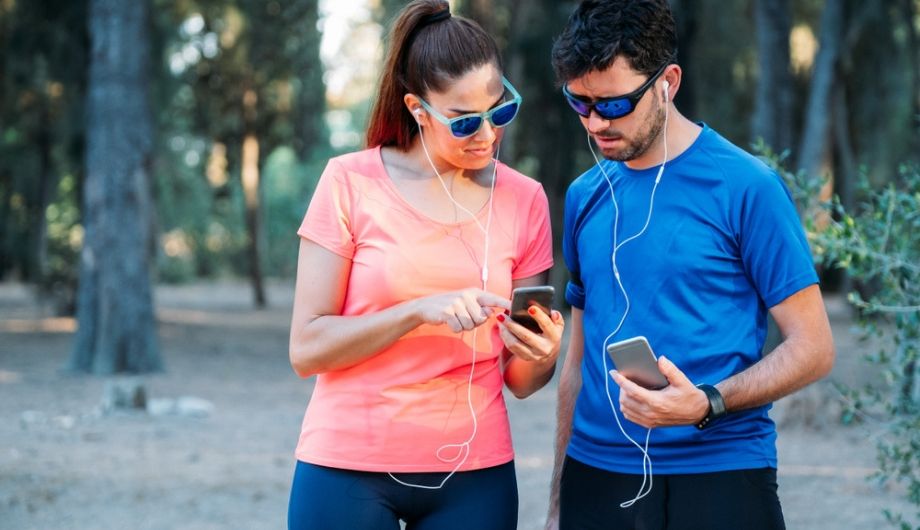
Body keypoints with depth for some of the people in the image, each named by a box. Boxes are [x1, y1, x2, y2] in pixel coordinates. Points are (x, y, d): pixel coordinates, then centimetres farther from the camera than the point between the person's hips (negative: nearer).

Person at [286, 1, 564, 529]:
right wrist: (419, 311, -22)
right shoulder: (351, 183, -7)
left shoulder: (524, 200, 1)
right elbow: (307, 348, -11)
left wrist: (541, 355, -17)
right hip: (349, 469, -2)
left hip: (473, 476, 3)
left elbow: (520, 380, 5)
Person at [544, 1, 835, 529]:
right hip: (595, 479, 4)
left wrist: (706, 404, -22)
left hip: (720, 478, -4)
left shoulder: (746, 187, -7)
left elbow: (813, 348, -7)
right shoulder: (586, 196, 8)